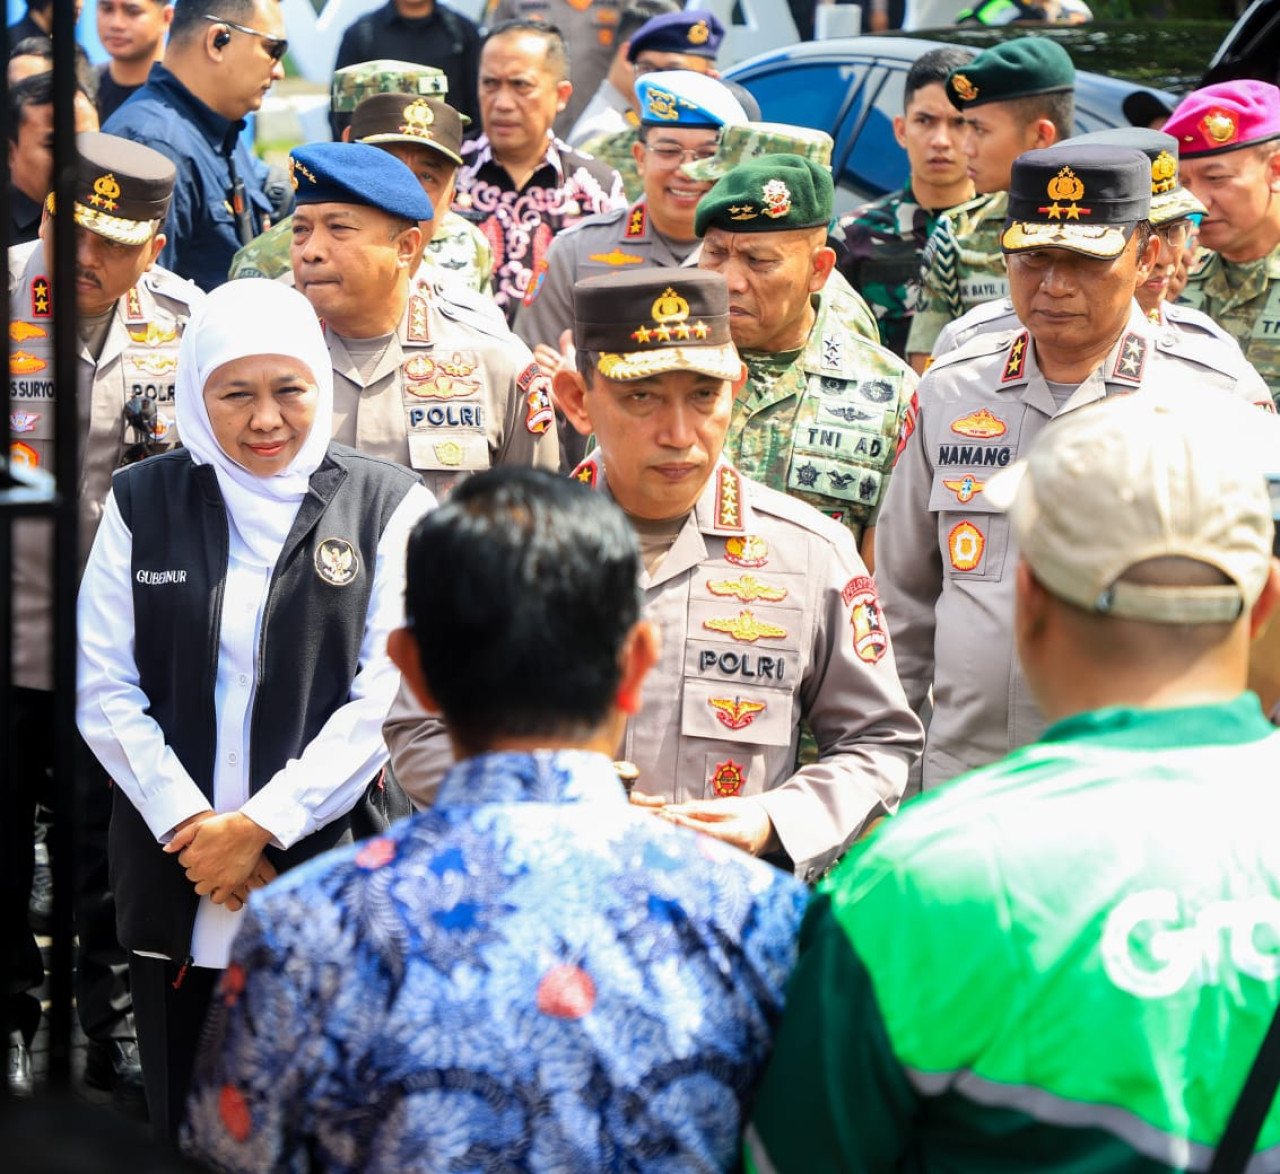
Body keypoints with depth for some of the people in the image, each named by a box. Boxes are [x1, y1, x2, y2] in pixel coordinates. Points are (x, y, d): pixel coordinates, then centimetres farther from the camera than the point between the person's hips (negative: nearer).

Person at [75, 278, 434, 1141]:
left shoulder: (388, 509, 0)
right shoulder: (142, 504, 8)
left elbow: (384, 697, -6)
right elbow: (106, 689, 3)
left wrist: (261, 827, -10)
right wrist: (189, 826, -7)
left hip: (327, 864, -2)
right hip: (172, 872, 2)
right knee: (184, 1125, 8)